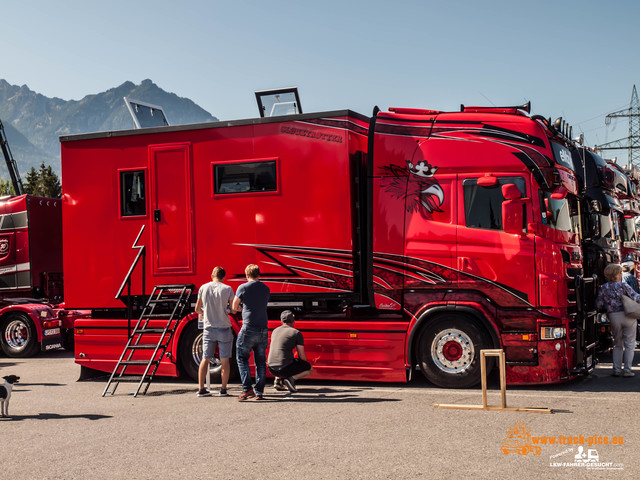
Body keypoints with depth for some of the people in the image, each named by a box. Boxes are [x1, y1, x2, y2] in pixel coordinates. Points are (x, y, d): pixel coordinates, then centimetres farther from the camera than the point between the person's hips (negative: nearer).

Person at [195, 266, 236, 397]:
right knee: (225, 361, 6)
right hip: (224, 329, -2)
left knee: (205, 359, 8)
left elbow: (197, 309, 10)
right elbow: (233, 310, -3)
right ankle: (223, 389, 9)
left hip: (209, 329, 2)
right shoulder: (227, 289, -5)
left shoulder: (203, 288, 2)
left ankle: (201, 389, 6)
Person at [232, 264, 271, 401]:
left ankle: (247, 389, -5)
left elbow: (234, 307, 5)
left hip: (248, 329, -4)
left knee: (242, 359, 5)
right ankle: (259, 392, 9)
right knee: (260, 361, 9)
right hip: (263, 330, 5)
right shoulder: (266, 289, 9)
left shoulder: (243, 288, -5)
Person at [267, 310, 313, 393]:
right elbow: (302, 356, -2)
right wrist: (305, 367, 21)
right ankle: (292, 378, -8)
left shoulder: (275, 331, 16)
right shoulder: (297, 333, -1)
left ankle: (278, 380, 15)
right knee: (310, 369, 16)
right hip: (285, 369, -6)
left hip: (271, 369, 6)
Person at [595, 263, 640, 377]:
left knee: (617, 345, 17)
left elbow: (598, 304, 3)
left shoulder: (603, 288, 4)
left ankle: (616, 370, 11)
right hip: (628, 316, -3)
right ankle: (627, 370, 3)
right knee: (629, 344, 6)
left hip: (613, 317, 3)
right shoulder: (623, 285, -7)